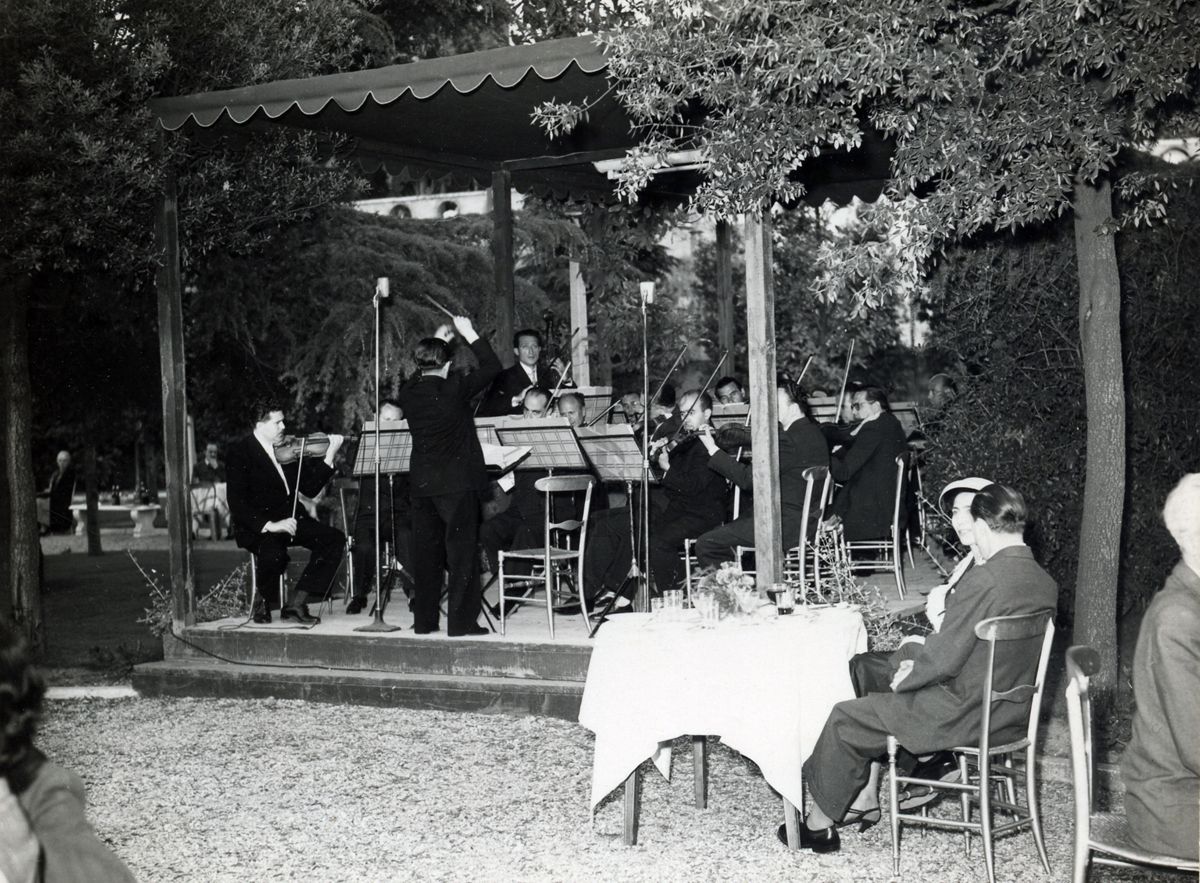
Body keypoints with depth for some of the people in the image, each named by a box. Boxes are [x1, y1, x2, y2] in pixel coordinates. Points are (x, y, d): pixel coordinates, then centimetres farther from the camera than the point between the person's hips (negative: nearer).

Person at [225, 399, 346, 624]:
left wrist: (329, 457, -3)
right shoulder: (240, 452, -8)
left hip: (290, 519, 6)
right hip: (257, 527, -6)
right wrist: (269, 525, -28)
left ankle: (296, 603, -13)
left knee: (335, 539, -15)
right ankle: (265, 602, -3)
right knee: (274, 554, -37)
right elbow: (237, 504, -16)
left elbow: (310, 488, 8)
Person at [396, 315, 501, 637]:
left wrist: (436, 342, 27)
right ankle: (461, 621, 0)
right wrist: (469, 333, 3)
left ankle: (424, 619, 16)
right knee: (462, 550, 0)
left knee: (426, 550, 11)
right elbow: (492, 367, -4)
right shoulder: (453, 388, -13)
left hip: (421, 483, 5)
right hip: (456, 482, -5)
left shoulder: (409, 393, 1)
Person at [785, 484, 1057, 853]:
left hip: (969, 715, -9)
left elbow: (944, 657, -21)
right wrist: (919, 662, 10)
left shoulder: (983, 580, -25)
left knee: (845, 719, 6)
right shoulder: (1045, 583, 2)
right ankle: (865, 799, 33)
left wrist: (906, 678, -2)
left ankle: (819, 824, 21)